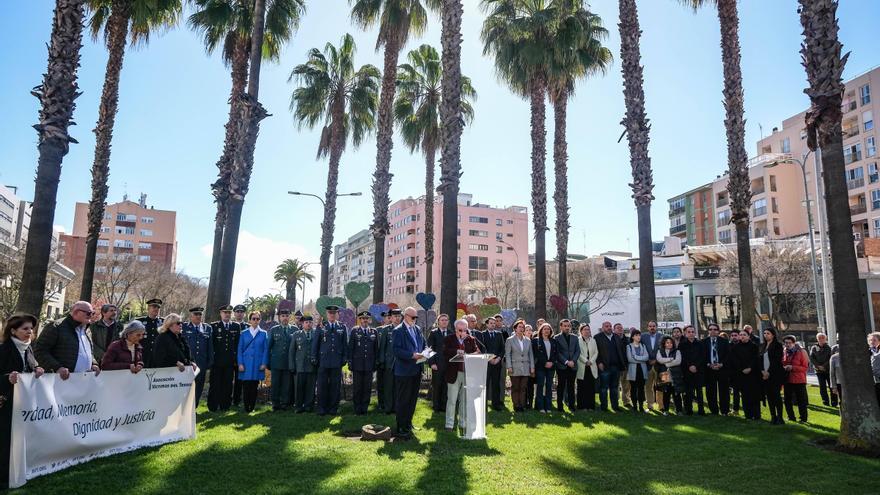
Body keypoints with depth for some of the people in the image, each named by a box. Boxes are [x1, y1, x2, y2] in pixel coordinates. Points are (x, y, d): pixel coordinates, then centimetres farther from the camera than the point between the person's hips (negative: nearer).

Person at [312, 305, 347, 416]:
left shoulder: (343, 328, 8)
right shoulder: (321, 327, 7)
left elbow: (345, 345, 9)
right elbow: (315, 344, 8)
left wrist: (344, 359, 3)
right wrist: (314, 358, 3)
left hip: (337, 362, 1)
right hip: (323, 361, 0)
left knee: (335, 386, 4)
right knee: (322, 386, 2)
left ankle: (333, 408, 14)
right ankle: (322, 408, 11)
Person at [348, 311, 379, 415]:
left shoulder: (374, 332, 8)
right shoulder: (354, 331, 4)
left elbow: (376, 349, 10)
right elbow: (350, 347, 2)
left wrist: (376, 363, 6)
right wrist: (350, 362, -2)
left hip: (369, 365, 2)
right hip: (357, 364, -1)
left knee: (367, 388, 4)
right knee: (357, 387, 4)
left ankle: (364, 408, 15)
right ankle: (357, 409, 15)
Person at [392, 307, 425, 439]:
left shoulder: (417, 329, 11)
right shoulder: (398, 331, -11)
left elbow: (423, 344, 19)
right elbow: (397, 350, -18)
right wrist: (412, 355, -24)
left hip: (416, 370, 7)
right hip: (404, 370, -7)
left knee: (413, 398, 16)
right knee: (403, 400, 0)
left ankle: (408, 423, 30)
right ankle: (401, 428, 8)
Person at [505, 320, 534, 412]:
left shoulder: (528, 341, 12)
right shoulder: (509, 340, 2)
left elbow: (531, 355, 13)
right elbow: (507, 354, -1)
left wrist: (532, 367, 6)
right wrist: (509, 367, -9)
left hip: (525, 368, 3)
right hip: (515, 368, -3)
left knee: (523, 388, 4)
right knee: (515, 388, 1)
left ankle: (522, 405, 10)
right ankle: (516, 406, 8)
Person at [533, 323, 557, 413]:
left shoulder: (553, 341, 13)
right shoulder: (536, 340, 1)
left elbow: (556, 353, 9)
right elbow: (536, 354, -6)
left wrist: (551, 362, -6)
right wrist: (545, 363, -11)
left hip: (551, 366, 4)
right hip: (540, 366, -4)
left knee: (549, 386, 4)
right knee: (540, 386, -3)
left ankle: (548, 407, 9)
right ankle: (540, 407, 1)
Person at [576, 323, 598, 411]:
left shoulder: (593, 340, 15)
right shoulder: (578, 340, 0)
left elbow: (596, 352, 8)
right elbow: (578, 353, -7)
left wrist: (591, 361, -5)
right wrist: (586, 361, -12)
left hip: (591, 367, 4)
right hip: (582, 367, -4)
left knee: (591, 387, 2)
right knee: (582, 388, -1)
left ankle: (591, 406, 8)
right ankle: (582, 406, 4)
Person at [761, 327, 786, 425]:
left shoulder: (777, 345, -5)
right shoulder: (764, 346, 16)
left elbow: (776, 360, -12)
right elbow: (761, 359, 14)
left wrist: (769, 372, -15)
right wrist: (763, 371, -1)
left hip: (775, 374, -6)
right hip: (765, 375, 6)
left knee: (776, 395, -7)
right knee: (769, 396, 6)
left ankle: (780, 417, 0)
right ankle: (773, 416, 12)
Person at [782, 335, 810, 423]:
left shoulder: (801, 352, -8)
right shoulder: (784, 353, 6)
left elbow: (805, 367, -9)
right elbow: (781, 365, 17)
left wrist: (793, 367, -19)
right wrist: (783, 368, -5)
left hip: (799, 381, -5)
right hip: (787, 380, 5)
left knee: (801, 400, 4)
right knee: (788, 400, 10)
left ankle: (803, 418, 15)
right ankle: (791, 417, 22)